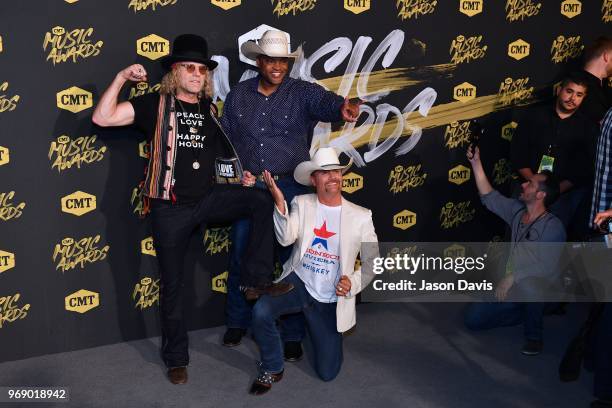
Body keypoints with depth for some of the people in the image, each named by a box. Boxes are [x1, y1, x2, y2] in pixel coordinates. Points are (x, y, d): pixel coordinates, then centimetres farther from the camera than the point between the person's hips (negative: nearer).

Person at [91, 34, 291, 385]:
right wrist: (121, 78, -16)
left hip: (207, 199, 3)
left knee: (262, 200, -19)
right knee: (173, 284, 6)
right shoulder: (157, 104, -3)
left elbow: (226, 150, 22)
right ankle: (176, 358, 23)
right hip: (170, 208, -3)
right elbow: (103, 118, -11)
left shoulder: (210, 111, 10)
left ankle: (257, 280, -9)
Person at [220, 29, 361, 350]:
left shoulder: (303, 92, -4)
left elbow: (325, 101, -26)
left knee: (293, 259, 3)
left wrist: (342, 108, -49)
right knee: (241, 255, 11)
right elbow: (225, 139, 11)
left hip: (290, 188, -2)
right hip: (248, 187, 2)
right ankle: (237, 322, 30)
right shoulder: (238, 95, 5)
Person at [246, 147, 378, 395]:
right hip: (298, 282, 0)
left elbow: (373, 263, 2)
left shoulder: (361, 217, -5)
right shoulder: (301, 204, -3)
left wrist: (353, 284, -15)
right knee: (261, 311, -31)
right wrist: (279, 202, -31)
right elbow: (286, 239, -18)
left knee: (327, 372, 2)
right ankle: (272, 370, -2)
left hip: (331, 300, 0)